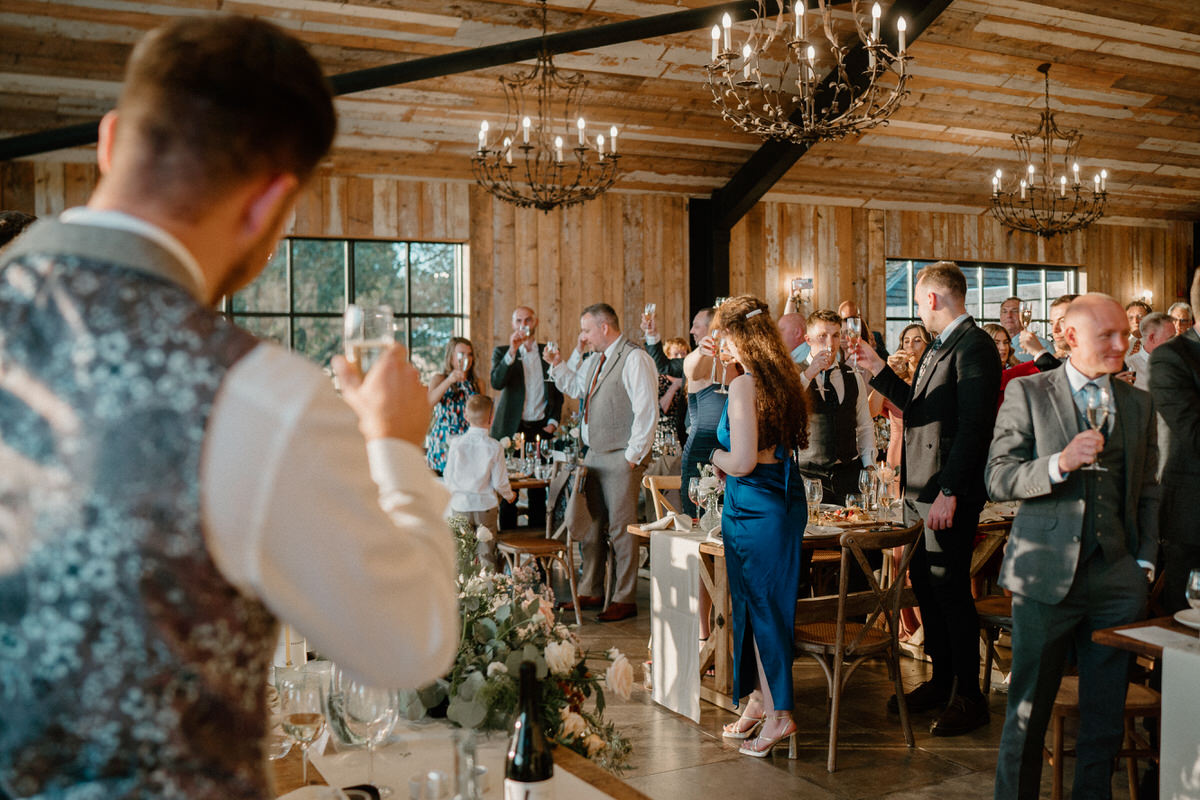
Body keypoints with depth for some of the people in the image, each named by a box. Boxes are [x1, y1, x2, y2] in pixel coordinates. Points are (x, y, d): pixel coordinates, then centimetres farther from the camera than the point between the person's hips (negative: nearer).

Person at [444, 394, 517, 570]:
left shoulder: (456, 443, -7)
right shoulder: (494, 447, -12)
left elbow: (449, 476, 0)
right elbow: (499, 482, -7)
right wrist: (509, 495, 14)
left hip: (460, 505, 2)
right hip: (486, 506, -1)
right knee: (487, 554, 8)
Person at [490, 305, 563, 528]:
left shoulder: (547, 351, 11)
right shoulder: (502, 352, 4)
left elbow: (558, 392, 15)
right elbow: (497, 383, -14)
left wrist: (552, 422, 4)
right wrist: (512, 351, -20)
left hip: (540, 428, 2)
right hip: (511, 429, -2)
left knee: (538, 489, 5)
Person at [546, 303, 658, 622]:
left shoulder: (635, 359, -13)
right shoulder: (595, 361, 15)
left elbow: (647, 411, -18)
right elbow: (576, 387, 34)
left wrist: (633, 455, -17)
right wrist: (558, 365, 18)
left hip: (621, 459, -9)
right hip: (594, 454, 9)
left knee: (621, 528, -3)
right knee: (592, 525, 13)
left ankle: (625, 599, 6)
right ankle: (591, 592, 24)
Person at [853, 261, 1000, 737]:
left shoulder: (974, 347, -14)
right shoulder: (939, 346, 17)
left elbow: (974, 426, -21)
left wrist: (949, 492, -23)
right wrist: (879, 371, 21)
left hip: (950, 494, -10)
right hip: (921, 488, 10)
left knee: (950, 589, -2)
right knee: (924, 583, 15)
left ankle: (968, 697, 11)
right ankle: (942, 679, 29)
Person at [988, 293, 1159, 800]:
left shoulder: (1138, 404, 12)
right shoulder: (1027, 394, 0)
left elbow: (1147, 492, 17)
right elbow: (998, 479, -6)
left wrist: (1146, 560, 8)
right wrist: (1059, 464, -21)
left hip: (1117, 581, 4)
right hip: (1046, 575, -3)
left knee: (1106, 713, 10)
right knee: (1028, 710, 5)